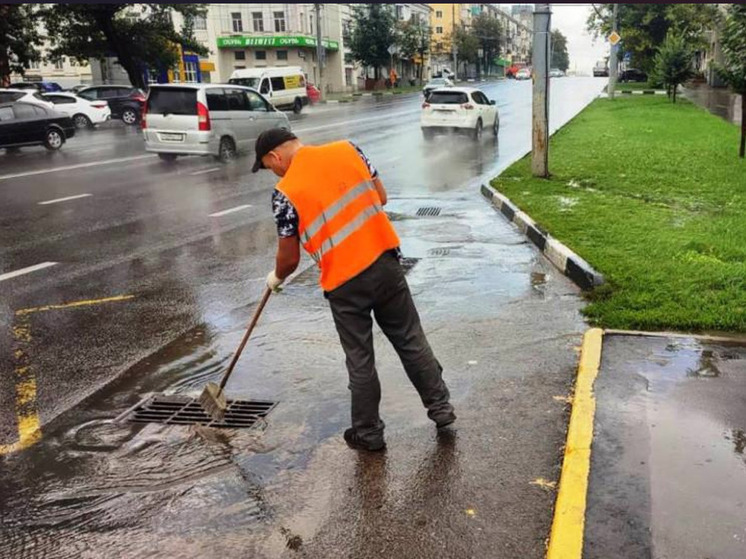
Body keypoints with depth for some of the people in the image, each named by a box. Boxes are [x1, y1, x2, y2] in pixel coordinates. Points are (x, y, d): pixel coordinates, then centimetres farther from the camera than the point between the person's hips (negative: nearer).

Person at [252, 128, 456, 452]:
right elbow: (381, 197, 10)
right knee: (411, 341, 17)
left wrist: (276, 278, 18)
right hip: (386, 263, 4)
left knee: (360, 361, 10)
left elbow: (289, 258, -3)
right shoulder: (347, 150, 3)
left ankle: (368, 433, 24)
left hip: (345, 284, -4)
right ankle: (441, 406, 28)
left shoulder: (285, 192, -9)